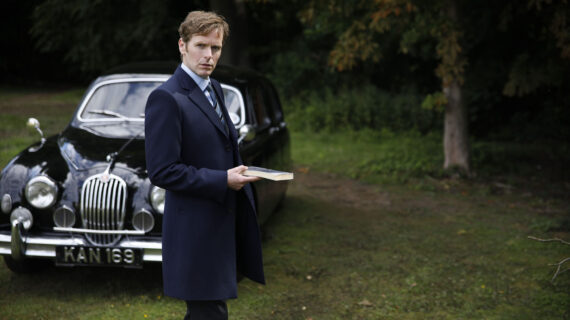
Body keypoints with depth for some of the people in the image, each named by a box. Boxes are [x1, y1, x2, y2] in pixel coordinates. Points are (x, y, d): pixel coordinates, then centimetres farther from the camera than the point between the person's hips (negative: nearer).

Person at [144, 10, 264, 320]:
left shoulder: (214, 88, 12)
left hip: (223, 223, 9)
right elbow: (162, 171, -21)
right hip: (195, 228, -9)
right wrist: (222, 181, -22)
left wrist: (238, 173, 8)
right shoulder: (166, 98, -16)